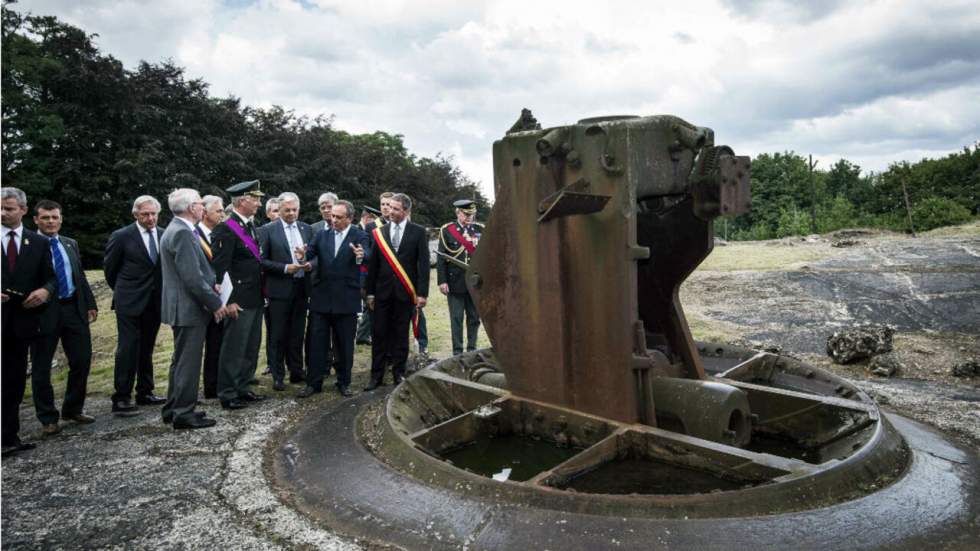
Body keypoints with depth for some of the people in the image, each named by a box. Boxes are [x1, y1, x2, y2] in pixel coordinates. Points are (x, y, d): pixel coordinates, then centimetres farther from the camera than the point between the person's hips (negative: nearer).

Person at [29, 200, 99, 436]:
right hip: (44, 311, -5)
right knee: (41, 367, 6)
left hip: (74, 308, 5)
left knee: (82, 360, 9)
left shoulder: (70, 244, 13)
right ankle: (48, 418, 19)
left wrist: (90, 304, 10)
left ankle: (73, 409, 27)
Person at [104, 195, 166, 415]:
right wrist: (121, 291, 11)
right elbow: (109, 267, 4)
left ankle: (145, 393, 22)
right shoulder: (122, 236, -6)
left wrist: (160, 291, 8)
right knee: (128, 349, -5)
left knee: (146, 349, 13)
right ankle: (121, 399, 1)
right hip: (130, 302, -4)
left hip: (154, 302, 4)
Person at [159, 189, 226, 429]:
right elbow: (192, 277, -23)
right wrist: (215, 303, -16)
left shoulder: (176, 229, 14)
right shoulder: (182, 233, -19)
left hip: (183, 306, 11)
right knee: (188, 362, -2)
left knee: (182, 360, 19)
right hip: (189, 308, -11)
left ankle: (173, 409, 29)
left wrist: (211, 285, 10)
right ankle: (183, 413, 6)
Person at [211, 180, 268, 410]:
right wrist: (229, 301, -19)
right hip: (239, 301, -9)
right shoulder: (226, 229, -14)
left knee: (251, 347, 16)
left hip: (255, 298, 9)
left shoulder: (251, 226, 13)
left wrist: (262, 293, 15)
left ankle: (242, 388, 28)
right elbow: (219, 268, -17)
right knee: (234, 349, 0)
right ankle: (228, 395, 11)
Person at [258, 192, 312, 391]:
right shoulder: (267, 230, -4)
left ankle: (296, 371, 23)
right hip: (279, 289, -4)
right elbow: (262, 260, -6)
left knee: (297, 333, 12)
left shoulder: (307, 229, 9)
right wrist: (286, 268, -16)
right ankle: (277, 376, 14)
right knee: (277, 335, 4)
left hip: (301, 287, 4)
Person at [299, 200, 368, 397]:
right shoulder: (322, 235, 7)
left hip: (346, 299, -2)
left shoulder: (359, 236, -3)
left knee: (345, 343, 9)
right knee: (318, 342, 8)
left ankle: (344, 382, 22)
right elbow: (310, 252, -5)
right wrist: (303, 255, -28)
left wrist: (360, 256, -43)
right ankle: (314, 382, 18)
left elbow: (366, 256, -20)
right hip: (322, 298, 2)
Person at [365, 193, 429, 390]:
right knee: (379, 334, 4)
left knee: (401, 334, 7)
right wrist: (370, 292, 4)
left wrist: (422, 293, -9)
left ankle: (398, 373, 18)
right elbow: (373, 264, 7)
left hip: (405, 292, -2)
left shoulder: (418, 232, -1)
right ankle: (377, 375, 11)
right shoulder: (380, 232, 6)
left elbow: (423, 263, -3)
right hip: (383, 291, 2)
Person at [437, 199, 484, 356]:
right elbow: (441, 257, -1)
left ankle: (472, 349, 21)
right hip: (455, 282, -2)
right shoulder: (446, 231, 0)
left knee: (474, 318, 9)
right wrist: (442, 281, -7)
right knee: (456, 319, 2)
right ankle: (457, 351, 10)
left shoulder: (480, 230, 7)